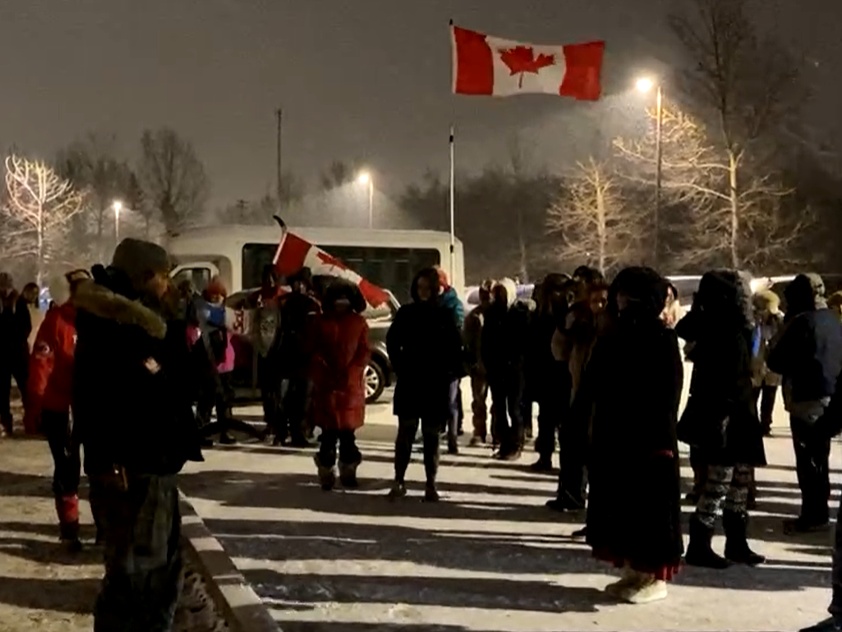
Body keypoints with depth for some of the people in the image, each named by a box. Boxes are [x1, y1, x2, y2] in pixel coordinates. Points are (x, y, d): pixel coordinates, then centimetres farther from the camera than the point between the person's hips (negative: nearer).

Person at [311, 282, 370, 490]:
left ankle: (348, 472, 15)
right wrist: (325, 374, -11)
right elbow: (315, 352, 3)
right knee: (329, 432, -2)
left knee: (348, 432, 5)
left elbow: (364, 352, 2)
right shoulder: (321, 321, 5)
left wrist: (350, 373, -11)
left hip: (352, 384, 1)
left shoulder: (359, 322, 5)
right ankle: (327, 473, 4)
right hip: (326, 385, -1)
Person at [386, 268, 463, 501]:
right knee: (405, 431, -3)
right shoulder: (406, 312, 3)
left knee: (431, 435, 5)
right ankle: (399, 481, 0)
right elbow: (392, 342, 9)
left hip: (436, 384, 0)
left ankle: (431, 485, 9)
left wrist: (450, 373, -6)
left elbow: (455, 348, 3)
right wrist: (399, 367, -1)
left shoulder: (444, 315, 2)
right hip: (409, 382, 0)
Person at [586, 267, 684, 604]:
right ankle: (632, 570, 23)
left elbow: (667, 395, -14)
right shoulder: (614, 335, 9)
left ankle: (655, 577, 13)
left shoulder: (661, 338, -9)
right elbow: (593, 382, 9)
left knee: (648, 505, 2)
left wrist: (658, 438, -18)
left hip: (648, 437, -7)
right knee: (620, 503, 11)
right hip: (614, 434, 7)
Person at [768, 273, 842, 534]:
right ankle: (818, 511, 23)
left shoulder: (802, 322, -15)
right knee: (818, 458, 16)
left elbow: (776, 362, -13)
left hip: (808, 398, -9)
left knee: (808, 460, -4)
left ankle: (813, 515, -1)